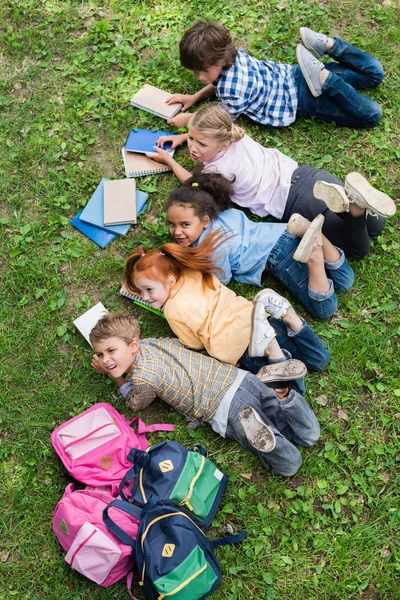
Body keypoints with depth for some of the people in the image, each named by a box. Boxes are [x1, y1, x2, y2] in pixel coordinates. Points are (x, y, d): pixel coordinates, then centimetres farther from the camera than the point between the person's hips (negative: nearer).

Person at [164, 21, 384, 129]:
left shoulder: (233, 91, -31)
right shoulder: (232, 54, -7)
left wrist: (189, 119, -4)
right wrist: (194, 97, 6)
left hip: (298, 98, -7)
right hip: (292, 76, 8)